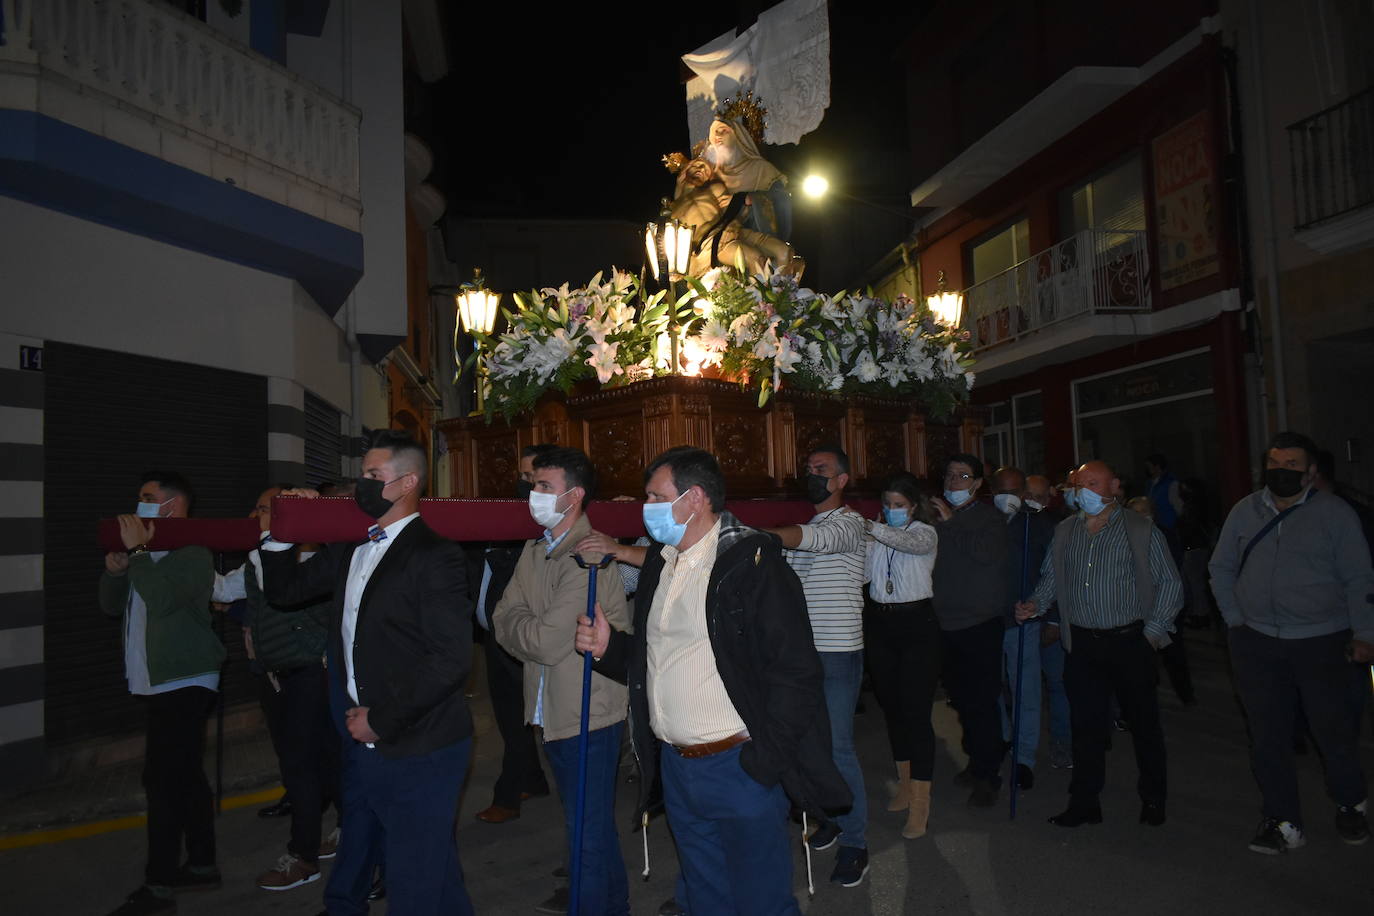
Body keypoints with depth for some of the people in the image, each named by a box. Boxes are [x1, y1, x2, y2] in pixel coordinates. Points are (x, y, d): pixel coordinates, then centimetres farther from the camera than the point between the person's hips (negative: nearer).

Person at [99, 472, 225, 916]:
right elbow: (113, 606, 17)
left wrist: (136, 551, -19)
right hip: (159, 684, 9)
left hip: (184, 684, -9)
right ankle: (202, 864, 22)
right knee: (185, 775, 13)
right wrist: (115, 569, -2)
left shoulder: (193, 554, -13)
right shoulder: (147, 554, 16)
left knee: (163, 779, -10)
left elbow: (161, 599, -28)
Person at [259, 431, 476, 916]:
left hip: (417, 753, -8)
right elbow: (284, 591, 19)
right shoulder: (349, 550, 8)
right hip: (364, 744, 8)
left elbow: (451, 659, -23)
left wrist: (382, 722, -18)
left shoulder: (433, 556, -17)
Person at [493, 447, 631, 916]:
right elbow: (503, 618, 4)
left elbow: (547, 642, -23)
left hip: (587, 716, -9)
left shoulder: (590, 557, -20)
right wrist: (534, 628, -13)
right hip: (553, 711, 9)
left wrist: (519, 625, -5)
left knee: (589, 836, 1)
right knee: (594, 827, 23)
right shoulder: (535, 551, 9)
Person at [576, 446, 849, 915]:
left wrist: (762, 763, -19)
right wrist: (608, 646, 0)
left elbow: (796, 670, -18)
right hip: (676, 768, 7)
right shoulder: (659, 562, 10)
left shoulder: (752, 562, -15)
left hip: (739, 767, -7)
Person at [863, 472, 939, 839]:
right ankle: (905, 783, 30)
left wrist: (865, 525, -33)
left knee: (916, 710, -6)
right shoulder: (876, 535, 8)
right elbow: (862, 574, -2)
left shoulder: (925, 532, -2)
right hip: (879, 623, 5)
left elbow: (907, 540, -26)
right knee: (891, 705, 13)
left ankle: (920, 804, 0)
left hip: (916, 623, -5)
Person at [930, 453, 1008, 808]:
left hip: (981, 623, -5)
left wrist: (952, 522, -19)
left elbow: (989, 553, -22)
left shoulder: (990, 517, -2)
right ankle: (978, 761, 29)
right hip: (947, 623, 5)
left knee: (982, 700, -3)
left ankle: (987, 775, 8)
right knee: (961, 698, 13)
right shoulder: (938, 516, 11)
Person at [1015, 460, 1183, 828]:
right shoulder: (1064, 531, 9)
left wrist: (1153, 632, -6)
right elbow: (1051, 578, 15)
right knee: (1085, 724, 7)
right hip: (1082, 645, 3)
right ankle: (1084, 803, 17)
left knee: (1143, 722, 10)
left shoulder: (1141, 530, -2)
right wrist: (1035, 605, -3)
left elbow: (1170, 584, 0)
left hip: (1129, 642, -3)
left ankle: (1153, 799, 28)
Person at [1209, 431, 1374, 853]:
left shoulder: (1334, 513, -2)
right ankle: (1282, 821, 18)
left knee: (1332, 728, 8)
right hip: (1256, 642, 3)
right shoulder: (1245, 511, 5)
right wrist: (1235, 619, 7)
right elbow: (1221, 568, 13)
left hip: (1321, 642, -2)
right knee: (1268, 735, 6)